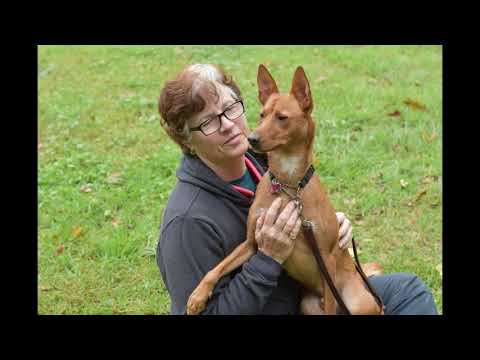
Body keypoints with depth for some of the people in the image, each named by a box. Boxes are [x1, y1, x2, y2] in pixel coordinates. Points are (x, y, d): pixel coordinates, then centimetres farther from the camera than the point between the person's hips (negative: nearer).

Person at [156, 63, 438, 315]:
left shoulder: (260, 159, -6)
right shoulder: (189, 221, -28)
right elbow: (207, 312, -25)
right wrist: (268, 258, -30)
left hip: (300, 295, 7)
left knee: (409, 290, 5)